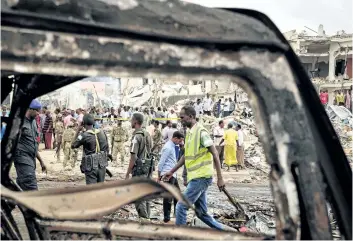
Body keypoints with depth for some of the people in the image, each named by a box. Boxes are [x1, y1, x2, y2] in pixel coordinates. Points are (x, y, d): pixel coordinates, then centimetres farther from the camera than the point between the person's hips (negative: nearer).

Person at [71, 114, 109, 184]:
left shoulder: (84, 136, -14)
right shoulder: (102, 133, 2)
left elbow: (73, 146, -1)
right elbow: (107, 149, 8)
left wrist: (77, 131, 1)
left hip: (91, 166, -5)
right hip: (102, 165, 5)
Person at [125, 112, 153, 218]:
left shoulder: (136, 136, -16)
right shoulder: (147, 134, 10)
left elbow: (133, 157, -18)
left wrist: (128, 173, -13)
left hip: (139, 168, -9)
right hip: (148, 166, 9)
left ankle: (143, 218, -3)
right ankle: (146, 217, 22)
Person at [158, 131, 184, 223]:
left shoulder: (174, 146, 12)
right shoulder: (168, 147, -17)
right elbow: (161, 163, -16)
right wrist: (159, 176, -12)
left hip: (173, 174, 10)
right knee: (168, 196, -4)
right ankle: (166, 218, 3)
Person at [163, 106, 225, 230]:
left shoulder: (201, 132, -13)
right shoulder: (189, 133, 13)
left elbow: (215, 154, -14)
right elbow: (186, 156, 23)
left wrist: (220, 178, -17)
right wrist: (172, 171, 22)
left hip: (201, 177, -9)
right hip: (196, 177, 9)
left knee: (181, 207, -7)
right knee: (201, 213, 12)